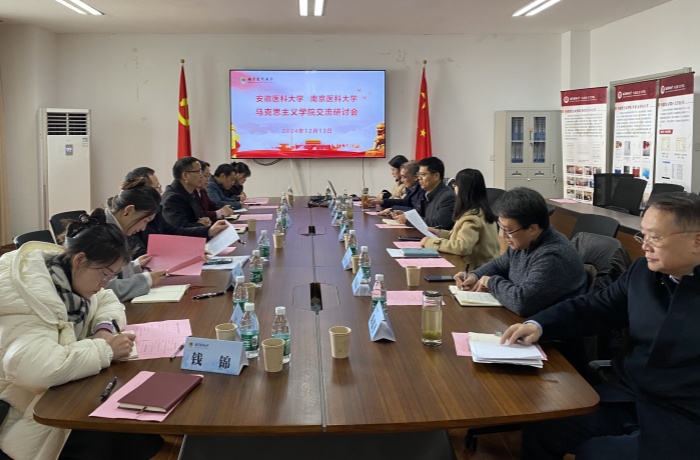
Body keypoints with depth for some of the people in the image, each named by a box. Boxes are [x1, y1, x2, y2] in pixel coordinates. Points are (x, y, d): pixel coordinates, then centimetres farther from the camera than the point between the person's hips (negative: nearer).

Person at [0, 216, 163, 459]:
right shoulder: (30, 293, -28)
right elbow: (33, 368, -42)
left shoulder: (67, 272, -3)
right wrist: (105, 350, -32)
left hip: (57, 388, 8)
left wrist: (105, 328, -10)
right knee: (109, 437, -23)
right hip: (22, 411, -8)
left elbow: (108, 302, 13)